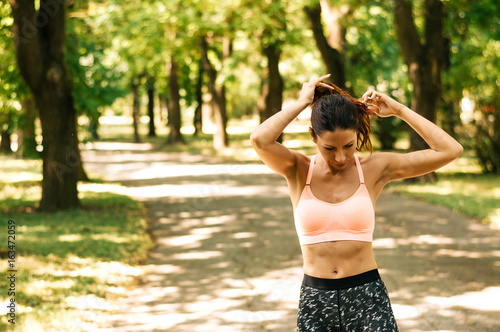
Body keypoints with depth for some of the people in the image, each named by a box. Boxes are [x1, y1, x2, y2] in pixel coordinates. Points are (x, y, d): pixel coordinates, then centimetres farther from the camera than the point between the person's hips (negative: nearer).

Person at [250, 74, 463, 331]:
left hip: (367, 298, 0)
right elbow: (259, 140, -23)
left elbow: (450, 150, -4)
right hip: (315, 300, 1)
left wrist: (398, 110, -1)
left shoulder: (375, 168, 0)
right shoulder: (298, 170, -1)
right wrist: (302, 103, -10)